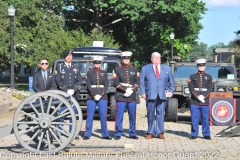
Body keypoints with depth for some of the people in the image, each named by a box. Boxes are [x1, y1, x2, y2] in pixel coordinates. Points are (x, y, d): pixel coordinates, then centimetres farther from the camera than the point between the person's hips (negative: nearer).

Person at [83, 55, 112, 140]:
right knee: (90, 116, -1)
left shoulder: (104, 73, 10)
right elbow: (88, 85, -2)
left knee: (103, 116, 0)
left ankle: (105, 134, 6)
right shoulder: (89, 73, 6)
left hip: (102, 97, 1)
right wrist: (94, 95, -14)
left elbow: (106, 85, 4)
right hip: (91, 97, -1)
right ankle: (87, 134, 4)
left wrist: (100, 95, -9)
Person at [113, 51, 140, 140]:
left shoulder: (134, 69, 14)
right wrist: (125, 90, -13)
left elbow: (137, 81, 9)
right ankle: (118, 134, 3)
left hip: (132, 96, 3)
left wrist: (132, 89, -8)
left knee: (132, 116, 4)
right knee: (119, 116, -4)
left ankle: (132, 133, 13)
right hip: (121, 96, -3)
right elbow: (116, 83, -3)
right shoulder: (117, 70, 5)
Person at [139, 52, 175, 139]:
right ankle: (150, 132, 8)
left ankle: (160, 132, 6)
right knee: (150, 114, 1)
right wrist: (143, 92, -2)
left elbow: (171, 81, 16)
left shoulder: (167, 68, 15)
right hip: (150, 95, -1)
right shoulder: (145, 68, 10)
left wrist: (171, 91, 6)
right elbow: (141, 82, 7)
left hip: (162, 95, 1)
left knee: (160, 114, 0)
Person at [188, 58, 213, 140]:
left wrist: (204, 97, -10)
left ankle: (206, 134, 10)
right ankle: (194, 134, 9)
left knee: (205, 119, 2)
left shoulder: (209, 77, 11)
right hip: (194, 101, 0)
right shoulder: (192, 76, 9)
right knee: (194, 119, 1)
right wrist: (197, 97, -12)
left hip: (205, 102, 1)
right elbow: (191, 88, 0)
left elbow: (210, 89, 4)